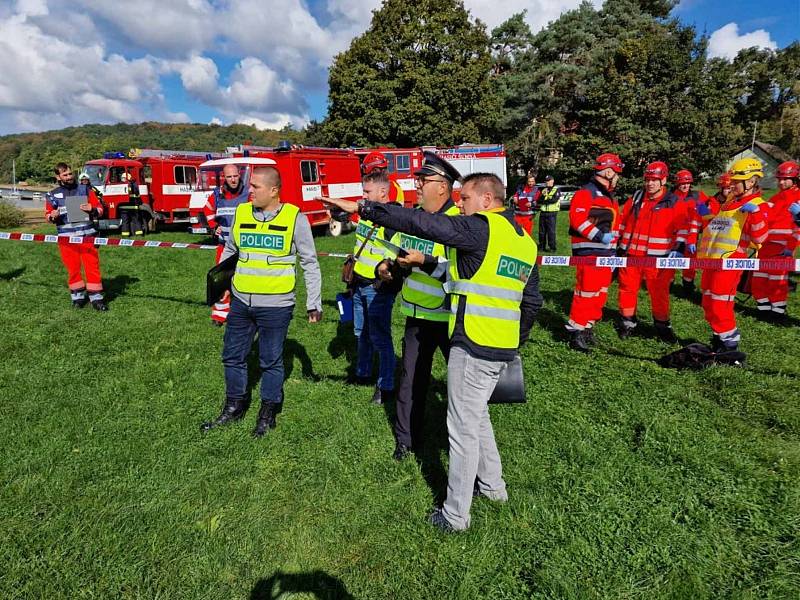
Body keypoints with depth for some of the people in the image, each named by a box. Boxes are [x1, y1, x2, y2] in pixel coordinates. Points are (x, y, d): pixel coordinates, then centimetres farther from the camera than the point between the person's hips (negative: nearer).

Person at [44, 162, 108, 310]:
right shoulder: (52, 195, 8)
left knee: (92, 266, -3)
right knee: (73, 268, 6)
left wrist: (92, 209, -15)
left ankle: (96, 298, 2)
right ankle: (78, 296, 19)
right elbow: (48, 214, 13)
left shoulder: (85, 189, 7)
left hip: (86, 235, -1)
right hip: (66, 237, 1)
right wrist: (52, 216, -10)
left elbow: (100, 210, 7)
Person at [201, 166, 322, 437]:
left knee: (271, 361, 8)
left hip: (276, 305, -4)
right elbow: (229, 251, 19)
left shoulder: (294, 218, -8)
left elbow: (310, 263, -3)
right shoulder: (241, 212, 4)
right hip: (241, 302, 5)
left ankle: (268, 413, 27)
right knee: (232, 355, 15)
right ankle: (234, 407, 35)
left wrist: (314, 303, -4)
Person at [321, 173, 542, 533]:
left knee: (464, 427, 2)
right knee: (477, 415, 26)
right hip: (503, 349, 9)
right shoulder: (526, 242, 14)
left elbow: (421, 223, -21)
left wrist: (362, 208, -17)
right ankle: (492, 485, 40)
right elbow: (532, 302, 18)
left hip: (474, 347, -9)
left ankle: (454, 515, 16)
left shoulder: (480, 228, -13)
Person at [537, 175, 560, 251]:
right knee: (541, 231, 8)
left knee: (551, 231, -7)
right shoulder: (543, 190, 18)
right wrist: (543, 195, -11)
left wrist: (543, 201, -5)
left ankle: (552, 247, -2)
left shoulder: (556, 190, 2)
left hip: (551, 213, -5)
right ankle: (541, 246, 16)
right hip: (543, 213, 6)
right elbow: (538, 201, 7)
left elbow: (554, 200, -14)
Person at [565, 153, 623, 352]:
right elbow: (577, 219, -20)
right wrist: (599, 236, -25)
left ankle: (588, 327, 21)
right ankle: (576, 331, -5)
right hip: (588, 251, -10)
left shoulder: (610, 197, 23)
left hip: (605, 253, 10)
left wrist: (613, 250, 22)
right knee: (587, 291, -12)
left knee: (601, 292, 11)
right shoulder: (586, 193, -7)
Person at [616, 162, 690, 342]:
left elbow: (683, 227, -1)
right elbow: (622, 223, 16)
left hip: (658, 258, -3)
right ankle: (628, 322, 22)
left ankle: (662, 326, 20)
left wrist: (679, 248, -14)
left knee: (659, 293, 3)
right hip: (631, 255, 3)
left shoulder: (674, 203, 2)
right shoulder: (635, 199, 11)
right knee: (627, 289, 7)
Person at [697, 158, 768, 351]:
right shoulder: (730, 201, 16)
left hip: (730, 261, -8)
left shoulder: (757, 205, -7)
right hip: (712, 259, 9)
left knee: (720, 304, -7)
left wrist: (756, 214, -26)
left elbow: (760, 238, -16)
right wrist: (707, 216, 19)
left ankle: (730, 342, 7)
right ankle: (720, 337, 29)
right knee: (709, 303, 15)